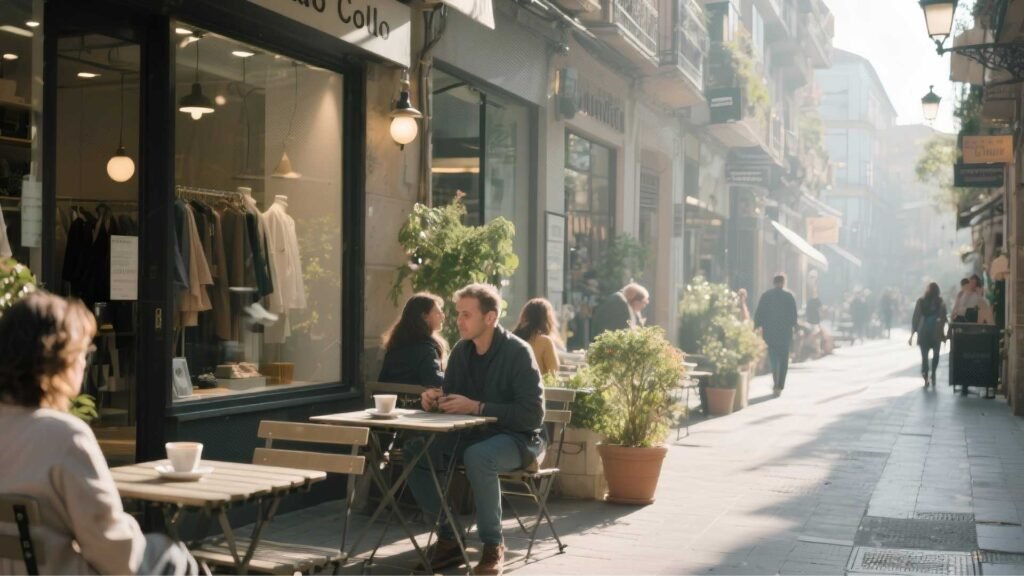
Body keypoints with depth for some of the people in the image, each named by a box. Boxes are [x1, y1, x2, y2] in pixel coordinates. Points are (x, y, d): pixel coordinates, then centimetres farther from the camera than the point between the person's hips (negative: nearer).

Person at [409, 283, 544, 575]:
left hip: (518, 438, -6)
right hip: (474, 433, 7)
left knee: (478, 457, -38)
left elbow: (533, 414, -21)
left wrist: (476, 407, -26)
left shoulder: (517, 352, -17)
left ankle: (493, 545, -19)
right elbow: (451, 400, 13)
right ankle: (448, 538, -5)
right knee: (415, 450, -15)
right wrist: (435, 400, -12)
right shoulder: (461, 351, 2)